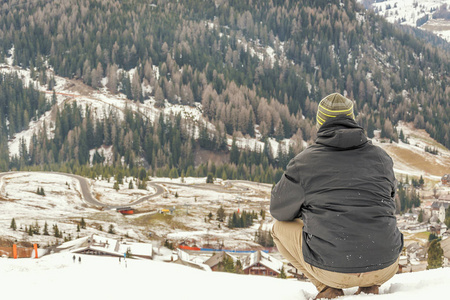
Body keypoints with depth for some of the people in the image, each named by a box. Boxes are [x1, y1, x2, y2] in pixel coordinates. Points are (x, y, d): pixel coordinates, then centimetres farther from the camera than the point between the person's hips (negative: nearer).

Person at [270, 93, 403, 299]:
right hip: (384, 268, 3)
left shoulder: (303, 162, -1)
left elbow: (280, 210, 13)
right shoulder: (380, 157, 7)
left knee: (281, 228, 23)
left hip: (331, 267, -3)